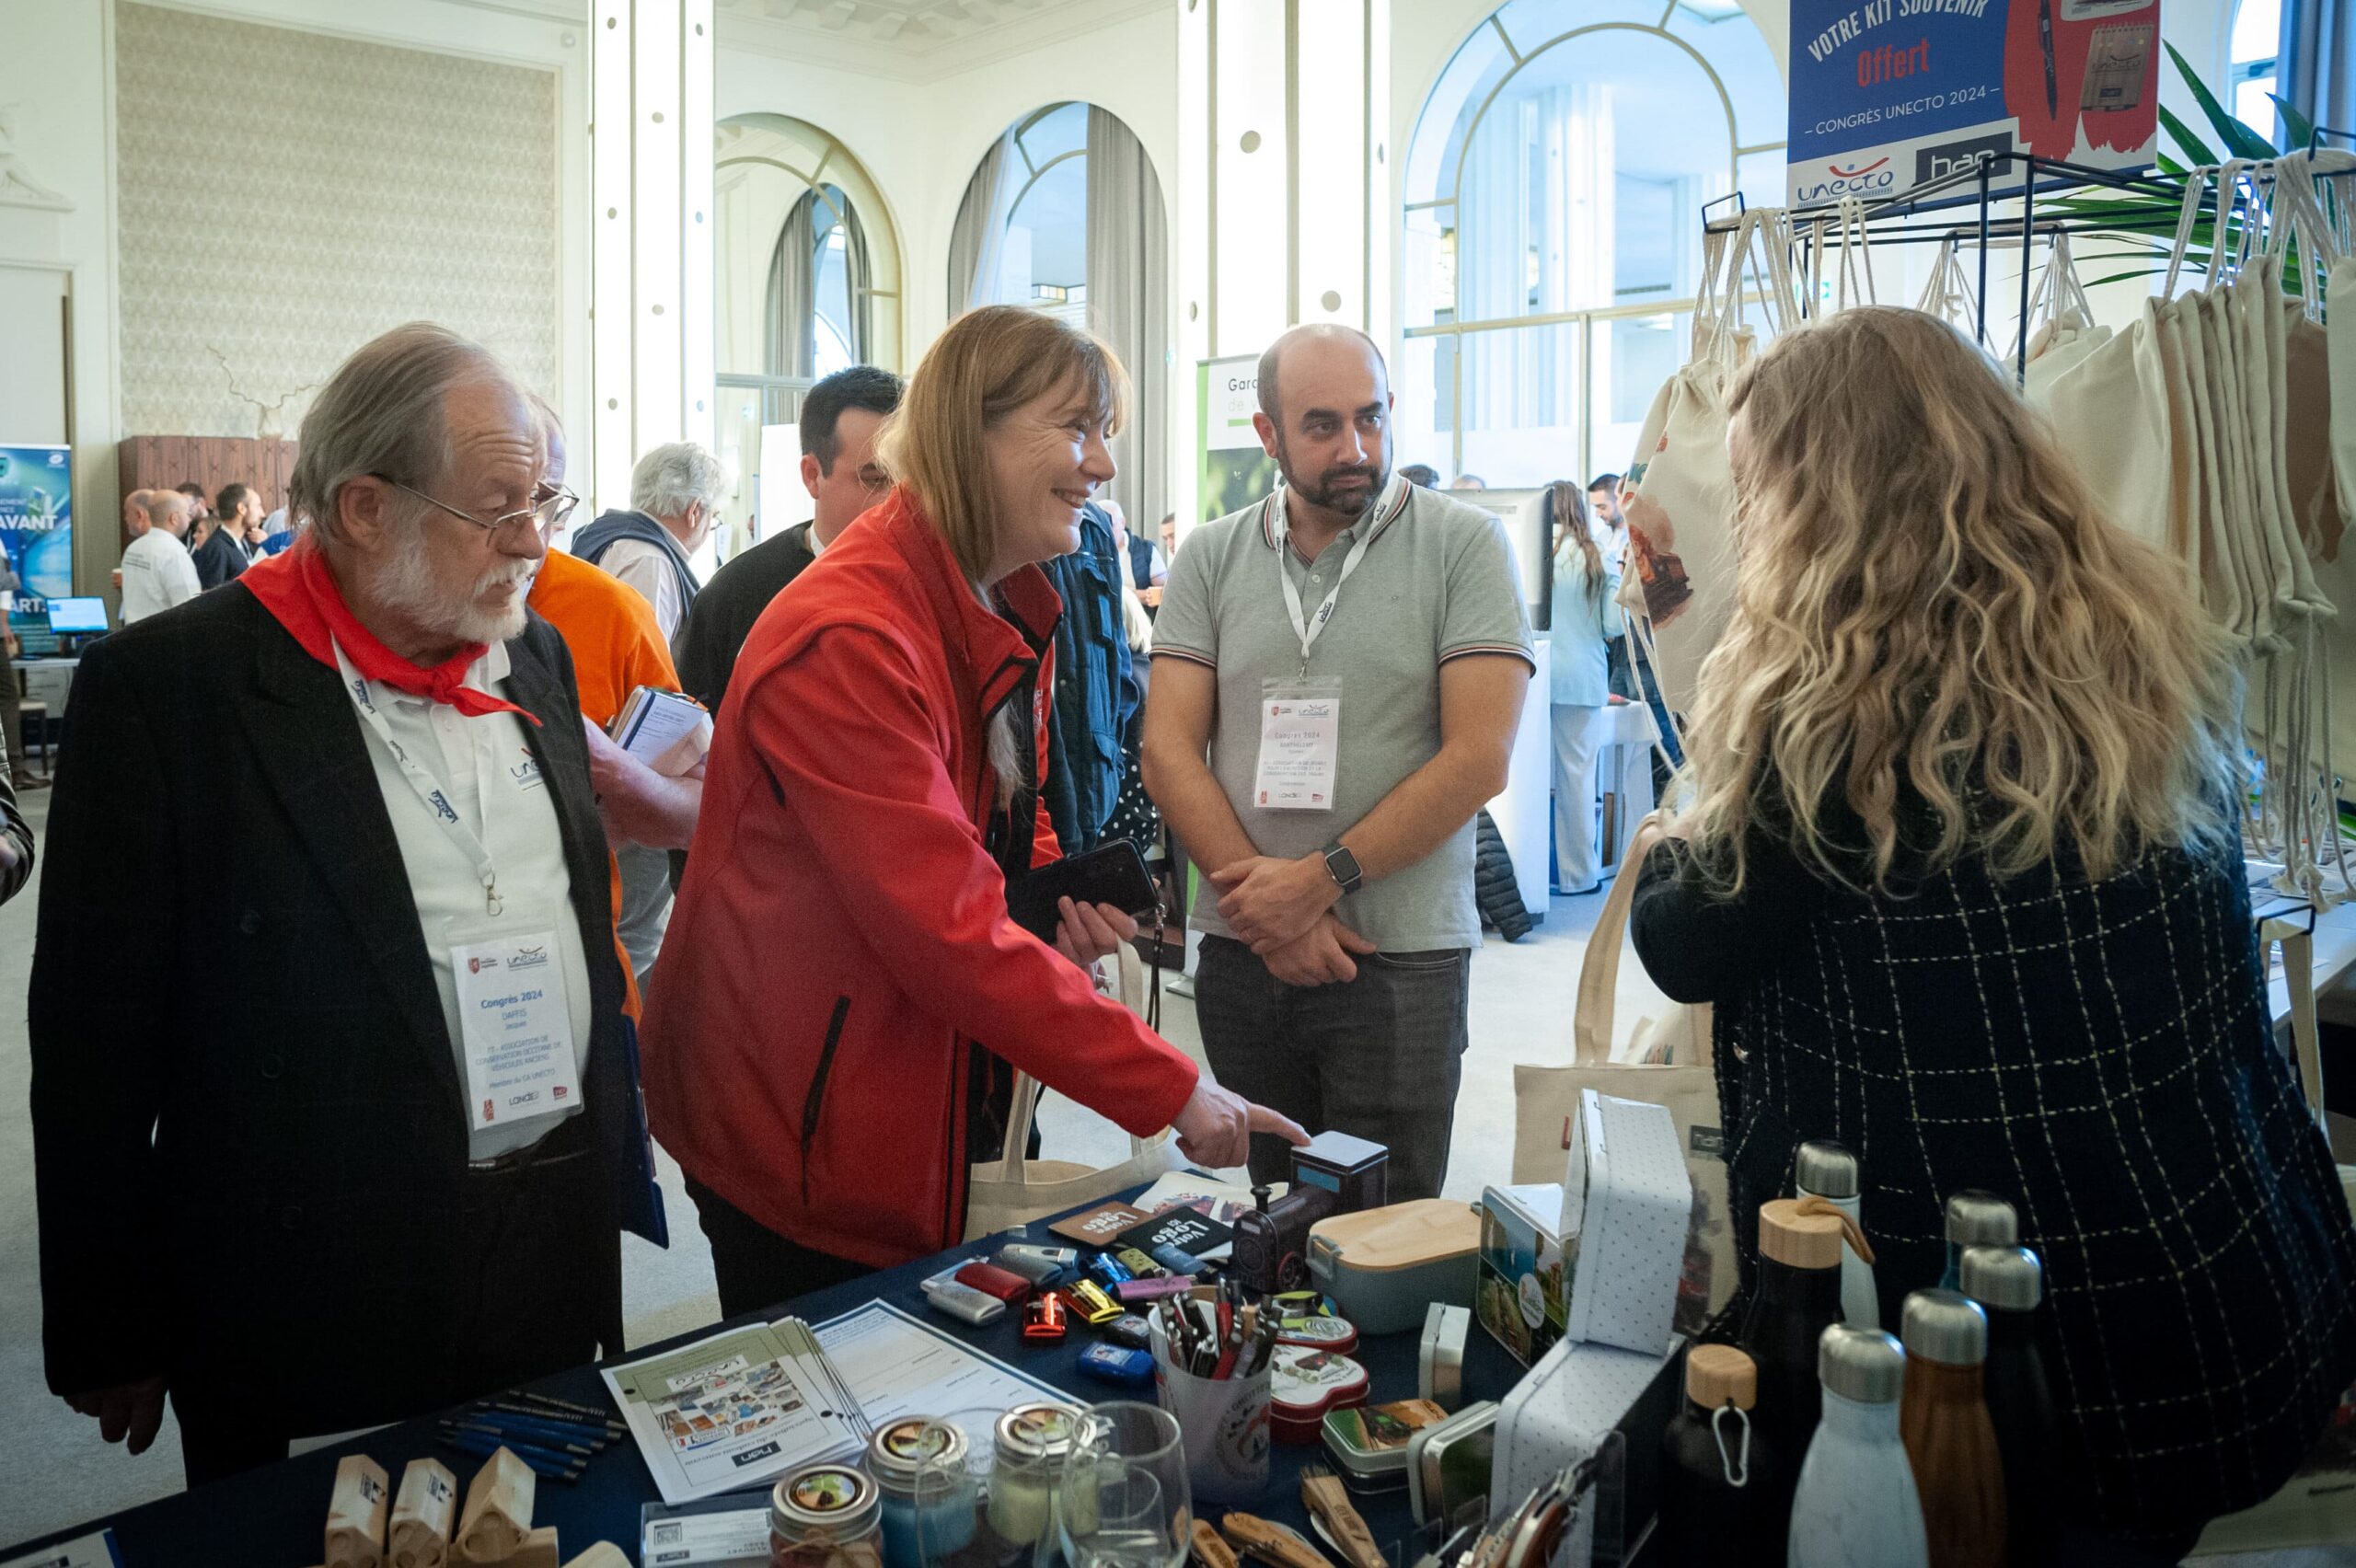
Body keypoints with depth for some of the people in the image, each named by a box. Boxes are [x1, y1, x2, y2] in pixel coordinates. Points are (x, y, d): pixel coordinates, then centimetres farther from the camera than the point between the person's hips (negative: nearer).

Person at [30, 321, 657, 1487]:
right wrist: (109, 1339, -5)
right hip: (316, 1297, -5)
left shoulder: (535, 656, 5)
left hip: (559, 1258, 5)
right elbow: (97, 1032, -10)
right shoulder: (166, 686, -13)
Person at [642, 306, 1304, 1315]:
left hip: (931, 1108, 9)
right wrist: (1171, 1090, -26)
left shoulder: (1007, 613, 7)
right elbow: (950, 934, -29)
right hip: (798, 1128, -8)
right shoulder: (846, 643, -25)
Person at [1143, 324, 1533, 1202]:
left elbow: (1478, 759, -9)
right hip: (1242, 952, 3)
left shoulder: (1465, 545, -1)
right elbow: (1167, 752, 1)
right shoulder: (1210, 558, 7)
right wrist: (1269, 905, -10)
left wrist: (1321, 881, -14)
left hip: (1401, 957, -3)